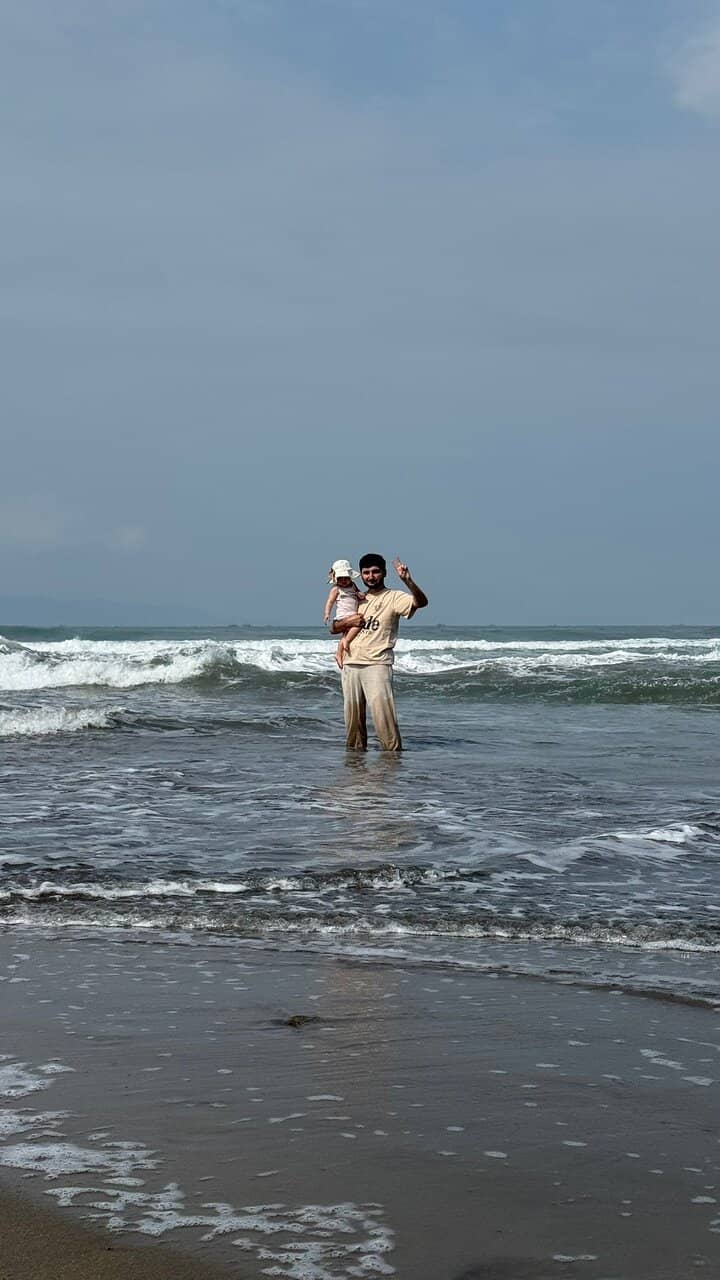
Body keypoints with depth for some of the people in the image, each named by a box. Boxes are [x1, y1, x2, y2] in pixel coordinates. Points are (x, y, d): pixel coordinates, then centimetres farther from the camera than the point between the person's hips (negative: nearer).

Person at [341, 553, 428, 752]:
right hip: (351, 664, 6)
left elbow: (421, 602, -20)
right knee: (352, 713, 9)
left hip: (377, 664, -6)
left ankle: (393, 751, -11)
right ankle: (355, 749, 19)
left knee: (382, 710, -15)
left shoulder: (393, 598, 0)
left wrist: (407, 581, -34)